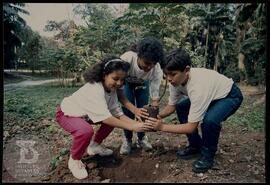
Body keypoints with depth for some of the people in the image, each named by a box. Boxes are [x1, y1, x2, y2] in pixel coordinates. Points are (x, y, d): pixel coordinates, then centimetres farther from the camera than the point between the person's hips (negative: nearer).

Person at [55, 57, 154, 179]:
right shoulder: (94, 89, -37)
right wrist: (132, 127, -38)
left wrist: (137, 123, -28)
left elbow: (118, 114, -14)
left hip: (83, 114, 8)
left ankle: (94, 146, 19)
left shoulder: (111, 89, -11)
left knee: (114, 119, 0)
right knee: (86, 131, -36)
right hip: (66, 114, -8)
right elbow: (106, 118, -40)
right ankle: (74, 160, -6)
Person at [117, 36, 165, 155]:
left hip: (143, 83, 2)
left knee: (144, 109, -8)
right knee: (127, 110, -14)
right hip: (126, 82, -1)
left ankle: (141, 138, 15)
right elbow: (118, 90, -38)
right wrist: (134, 109, -49)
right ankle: (127, 139, 8)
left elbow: (155, 98, -26)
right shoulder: (126, 59, -43)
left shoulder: (157, 69, -35)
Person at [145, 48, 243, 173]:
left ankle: (207, 156, -4)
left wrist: (162, 127, -36)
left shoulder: (198, 87, -41)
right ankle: (195, 146, 14)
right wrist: (156, 117, -23)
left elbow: (191, 127, -35)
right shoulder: (177, 79, -19)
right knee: (181, 107, -2)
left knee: (209, 120, -33)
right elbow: (171, 106, -6)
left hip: (230, 96, -8)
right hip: (212, 93, 8)